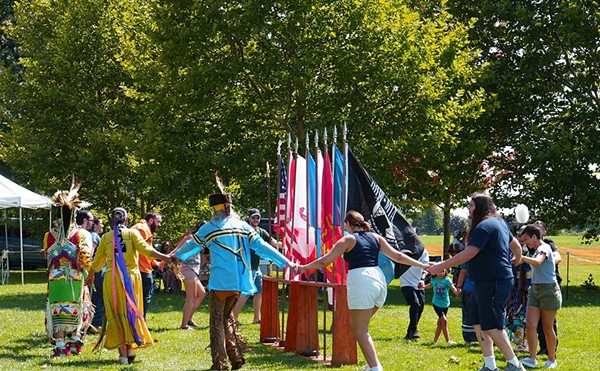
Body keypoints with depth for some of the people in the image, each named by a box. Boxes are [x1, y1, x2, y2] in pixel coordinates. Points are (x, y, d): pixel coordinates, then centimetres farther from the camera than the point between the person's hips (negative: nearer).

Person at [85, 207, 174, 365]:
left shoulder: (105, 238, 11)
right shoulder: (132, 233, 5)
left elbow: (97, 262, 20)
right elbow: (145, 248, -11)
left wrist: (90, 276, 37)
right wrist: (165, 257, -18)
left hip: (112, 278, 1)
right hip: (131, 276, -1)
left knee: (116, 314, 4)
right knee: (131, 311, 11)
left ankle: (123, 353, -1)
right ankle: (131, 348, 4)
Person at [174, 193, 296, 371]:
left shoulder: (209, 228, 0)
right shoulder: (242, 226, 6)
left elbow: (191, 246, 16)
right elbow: (261, 246, 0)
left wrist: (174, 257, 35)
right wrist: (285, 262, 1)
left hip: (219, 282, -4)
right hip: (238, 283, 4)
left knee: (217, 321, 4)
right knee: (226, 317, 20)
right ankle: (235, 357, 11)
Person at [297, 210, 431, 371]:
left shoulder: (348, 239, 1)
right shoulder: (375, 237, 15)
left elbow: (324, 261, -1)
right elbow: (397, 256, 15)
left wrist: (305, 267, 12)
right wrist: (422, 265, 23)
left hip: (360, 283, -7)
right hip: (379, 281, 7)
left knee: (360, 330, -1)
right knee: (356, 325, 19)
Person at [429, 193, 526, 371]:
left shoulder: (484, 226, -15)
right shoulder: (499, 223, 16)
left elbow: (468, 254, -20)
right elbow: (516, 245, 27)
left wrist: (441, 266, -16)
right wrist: (517, 260, 49)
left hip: (493, 283, -11)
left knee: (492, 326, -8)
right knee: (479, 323, 10)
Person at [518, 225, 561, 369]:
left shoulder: (544, 248, -12)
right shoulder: (537, 250, 16)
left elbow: (537, 262, -33)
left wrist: (521, 257, -33)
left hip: (548, 290, -8)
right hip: (535, 290, 8)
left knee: (547, 328, 2)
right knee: (530, 325, -7)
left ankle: (552, 360, 15)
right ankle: (532, 359, -10)